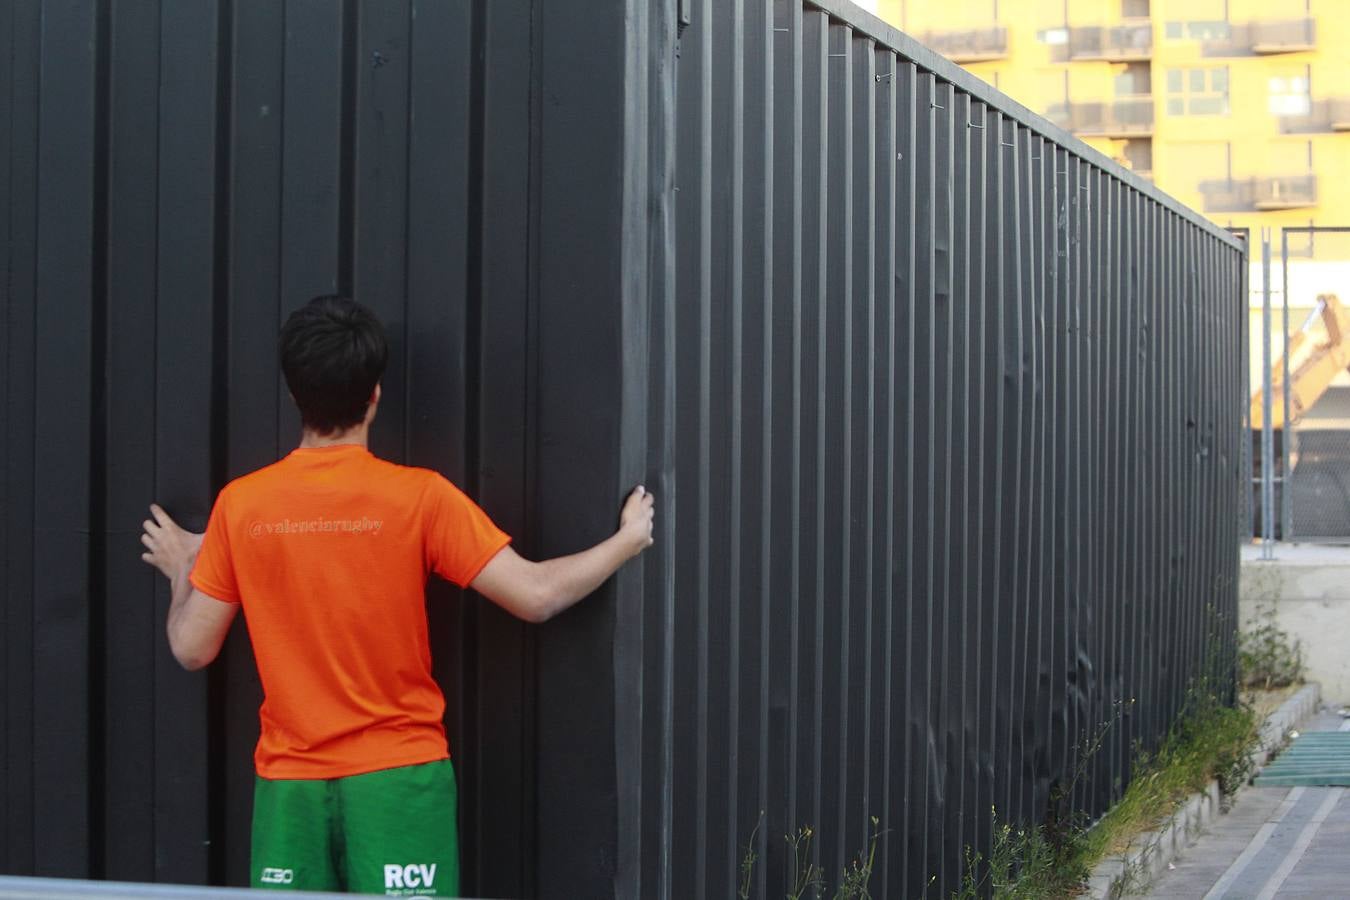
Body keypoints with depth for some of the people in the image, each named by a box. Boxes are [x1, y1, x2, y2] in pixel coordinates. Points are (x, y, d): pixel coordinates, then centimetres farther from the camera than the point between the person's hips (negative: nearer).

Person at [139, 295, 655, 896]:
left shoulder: (240, 504, -2)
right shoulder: (420, 497, -9)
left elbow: (192, 649, 4)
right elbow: (536, 596, -9)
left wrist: (181, 570, 25)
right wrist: (627, 541, 8)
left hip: (289, 784, 3)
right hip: (399, 779, -2)